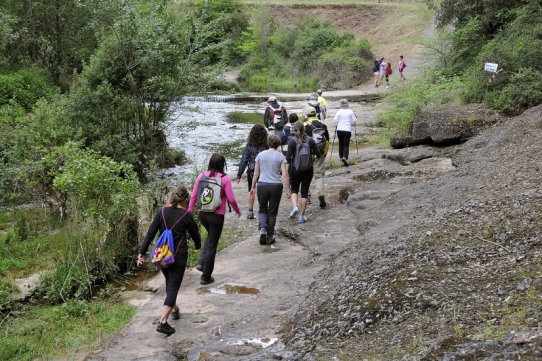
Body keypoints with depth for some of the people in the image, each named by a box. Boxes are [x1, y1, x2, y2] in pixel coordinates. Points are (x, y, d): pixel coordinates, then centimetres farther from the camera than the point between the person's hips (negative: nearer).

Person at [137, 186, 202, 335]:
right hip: (179, 256, -4)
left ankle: (174, 309, 44)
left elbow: (150, 233, -3)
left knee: (169, 283, 25)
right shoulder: (186, 215, -9)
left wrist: (142, 252, 1)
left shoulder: (162, 211, -2)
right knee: (174, 287, -2)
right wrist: (198, 246, 26)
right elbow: (194, 233, 5)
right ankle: (163, 322, -13)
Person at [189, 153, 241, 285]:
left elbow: (193, 196, 0)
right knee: (212, 245, 8)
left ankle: (201, 263, 18)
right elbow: (231, 199, -12)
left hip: (202, 214, 4)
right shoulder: (225, 178, -13)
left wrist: (190, 211, 12)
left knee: (210, 236, 31)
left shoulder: (201, 176, -2)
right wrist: (237, 210, 7)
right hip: (217, 216, -4)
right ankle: (206, 276, 16)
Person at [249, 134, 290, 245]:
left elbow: (256, 174, 5)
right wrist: (287, 190, -6)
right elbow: (284, 175, -8)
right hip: (276, 186, -1)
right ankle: (270, 236, 16)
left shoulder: (260, 155, 2)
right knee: (272, 212, 10)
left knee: (262, 210, 16)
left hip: (262, 185, 1)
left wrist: (253, 187, 13)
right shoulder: (281, 156, -2)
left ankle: (262, 228, -8)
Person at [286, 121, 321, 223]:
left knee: (294, 190, 17)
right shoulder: (310, 140, -4)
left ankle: (294, 207, -9)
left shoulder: (292, 142, -10)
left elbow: (288, 158, -11)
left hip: (295, 170, -1)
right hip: (308, 170, 1)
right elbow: (318, 154, 0)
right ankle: (302, 216, 11)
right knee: (304, 192, 9)